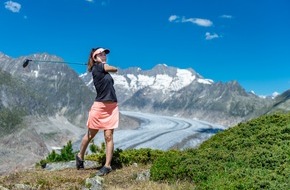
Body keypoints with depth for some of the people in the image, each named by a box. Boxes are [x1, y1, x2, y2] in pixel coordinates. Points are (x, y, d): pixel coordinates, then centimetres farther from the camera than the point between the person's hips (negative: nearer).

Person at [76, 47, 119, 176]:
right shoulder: (97, 66, -5)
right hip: (99, 106, -5)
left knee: (108, 137, 1)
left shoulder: (103, 69, 16)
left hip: (112, 107, 5)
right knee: (90, 135, 10)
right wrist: (104, 63, 18)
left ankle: (107, 166, 6)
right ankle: (80, 156, 33)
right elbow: (115, 69, 1)